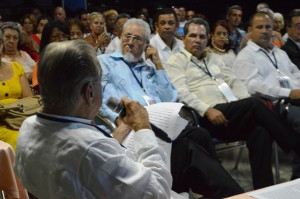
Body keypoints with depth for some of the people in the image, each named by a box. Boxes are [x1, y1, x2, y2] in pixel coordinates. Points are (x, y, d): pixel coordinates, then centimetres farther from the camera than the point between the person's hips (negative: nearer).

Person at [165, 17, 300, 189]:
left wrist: (246, 105, -1)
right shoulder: (176, 61, 6)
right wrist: (207, 110, -22)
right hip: (206, 118, -6)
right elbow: (182, 93, -8)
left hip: (233, 115, 6)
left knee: (260, 132, -26)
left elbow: (234, 82, 19)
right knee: (255, 105, -28)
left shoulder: (214, 58, 27)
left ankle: (263, 189, -23)